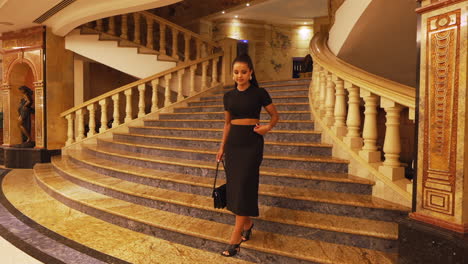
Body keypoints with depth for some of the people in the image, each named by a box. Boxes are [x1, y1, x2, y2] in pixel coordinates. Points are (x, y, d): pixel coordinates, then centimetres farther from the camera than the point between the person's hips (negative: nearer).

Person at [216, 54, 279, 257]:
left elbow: (275, 115, 6)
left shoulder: (259, 93, -4)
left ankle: (235, 239, -2)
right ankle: (247, 224, 30)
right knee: (233, 186, 8)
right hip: (233, 142, 5)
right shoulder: (228, 96, 8)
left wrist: (267, 128, -14)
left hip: (251, 142, -5)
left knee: (244, 187, -8)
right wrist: (222, 147, 14)